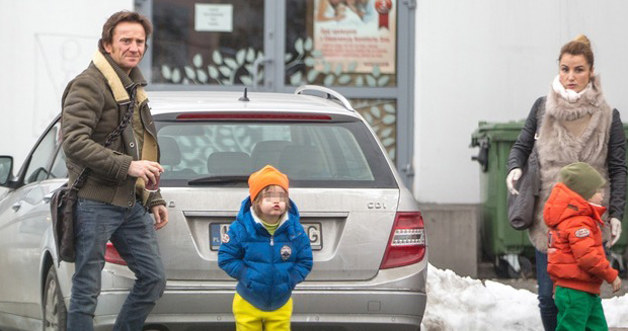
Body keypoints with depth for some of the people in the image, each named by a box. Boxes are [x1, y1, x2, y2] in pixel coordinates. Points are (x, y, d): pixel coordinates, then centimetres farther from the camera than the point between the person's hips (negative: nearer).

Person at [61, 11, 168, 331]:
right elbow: (74, 142, -23)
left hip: (131, 204, 9)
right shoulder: (89, 84, -11)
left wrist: (154, 199, 20)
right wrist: (127, 166, -25)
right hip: (95, 204, -9)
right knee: (86, 291, -4)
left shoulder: (134, 87, 18)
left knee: (153, 279, 8)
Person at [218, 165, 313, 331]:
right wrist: (246, 275, -17)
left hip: (281, 306, 2)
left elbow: (305, 261, 1)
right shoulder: (241, 229, -14)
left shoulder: (295, 230, -8)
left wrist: (291, 279, -14)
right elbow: (226, 258, -8)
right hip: (248, 304, -2)